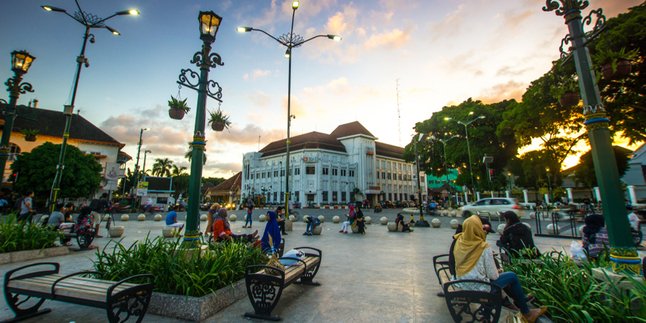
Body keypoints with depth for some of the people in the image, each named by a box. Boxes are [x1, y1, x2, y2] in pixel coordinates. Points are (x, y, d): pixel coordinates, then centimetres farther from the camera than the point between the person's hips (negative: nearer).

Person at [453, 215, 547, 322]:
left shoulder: (459, 242, -7)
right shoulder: (484, 247, -22)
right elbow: (493, 275, -13)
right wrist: (497, 272, 9)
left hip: (462, 284, 6)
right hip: (478, 288, -6)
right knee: (512, 276, 14)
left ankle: (521, 299, 42)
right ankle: (526, 313, 29)